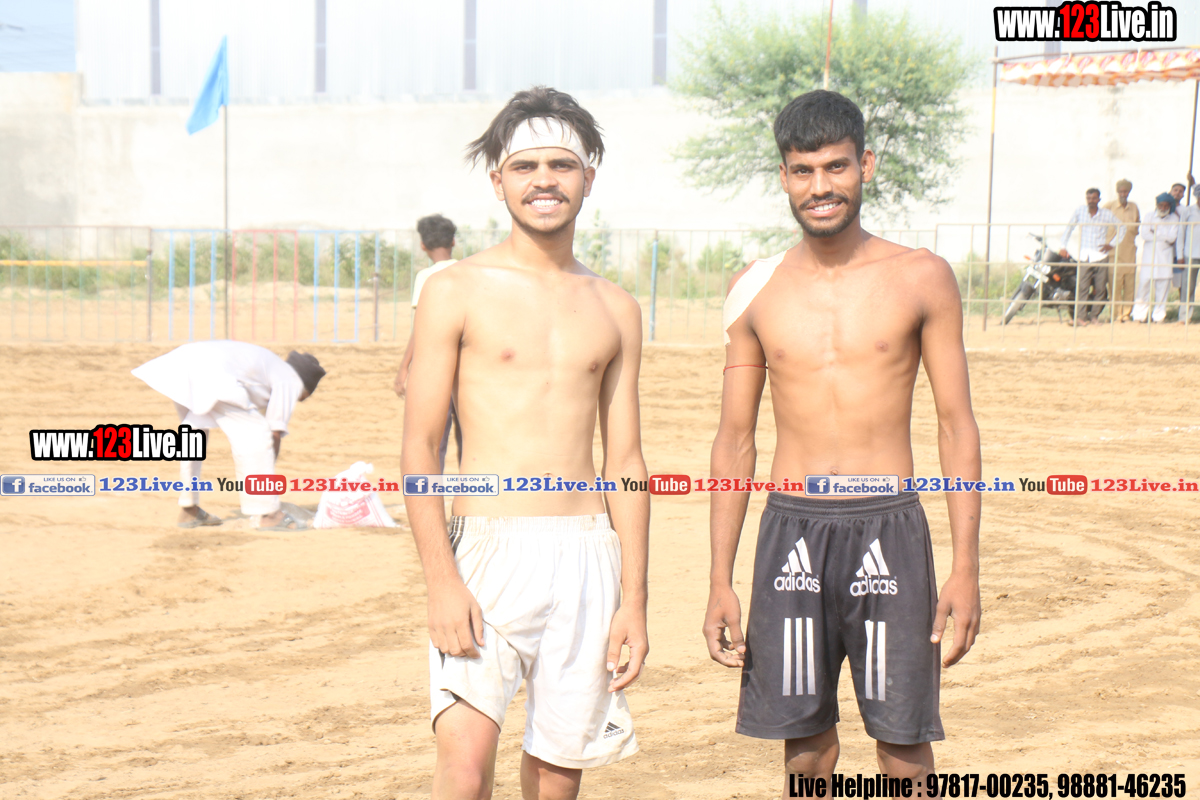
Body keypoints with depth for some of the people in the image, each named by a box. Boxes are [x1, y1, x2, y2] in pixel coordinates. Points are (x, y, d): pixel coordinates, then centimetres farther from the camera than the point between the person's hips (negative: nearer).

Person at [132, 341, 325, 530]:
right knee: (256, 436, -1)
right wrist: (267, 475, 21)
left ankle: (188, 510, 31)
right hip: (212, 372, -9)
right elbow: (276, 432, 10)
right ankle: (268, 514, 2)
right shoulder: (292, 380, 13)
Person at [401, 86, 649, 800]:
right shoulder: (457, 292, 1)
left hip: (589, 557, 4)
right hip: (489, 551, -3)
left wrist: (634, 599, 6)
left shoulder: (615, 309, 12)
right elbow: (420, 446, -3)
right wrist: (442, 582, -12)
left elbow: (626, 461, 13)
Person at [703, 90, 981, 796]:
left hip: (889, 531, -2)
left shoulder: (921, 279, 1)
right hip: (792, 532, 2)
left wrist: (966, 567, -6)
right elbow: (736, 439, 10)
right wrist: (720, 581, 5)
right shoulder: (756, 290, 6)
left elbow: (958, 427, 2)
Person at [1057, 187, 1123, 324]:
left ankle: (1094, 314, 12)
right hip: (1084, 255, -1)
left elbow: (1121, 228, 16)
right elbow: (1069, 227, 13)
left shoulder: (1107, 214, 4)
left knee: (1100, 288, 0)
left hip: (1101, 255, 1)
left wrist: (1112, 244, 6)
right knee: (1082, 287, -12)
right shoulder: (1079, 211, 4)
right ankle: (1082, 316, -8)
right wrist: (1062, 246, 6)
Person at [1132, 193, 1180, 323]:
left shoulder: (1174, 219, 5)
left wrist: (1155, 232, -8)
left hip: (1165, 257, 0)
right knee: (1144, 284, -5)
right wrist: (1163, 237, -9)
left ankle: (1159, 316, 7)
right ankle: (1139, 315, 0)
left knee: (1163, 285, -1)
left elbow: (1172, 237, -8)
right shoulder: (1149, 217, 6)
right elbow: (1144, 234, -8)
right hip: (1148, 257, 0)